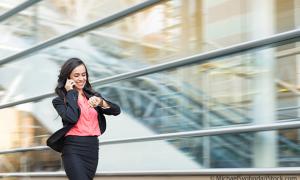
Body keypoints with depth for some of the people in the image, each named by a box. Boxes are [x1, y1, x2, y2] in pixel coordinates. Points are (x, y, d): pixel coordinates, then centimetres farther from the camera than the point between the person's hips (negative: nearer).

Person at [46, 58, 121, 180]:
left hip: (93, 149, 5)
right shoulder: (60, 100, 0)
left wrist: (100, 102, -19)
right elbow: (72, 118, -19)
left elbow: (116, 110, 1)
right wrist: (71, 93, -6)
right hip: (73, 150, -5)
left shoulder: (93, 96, 13)